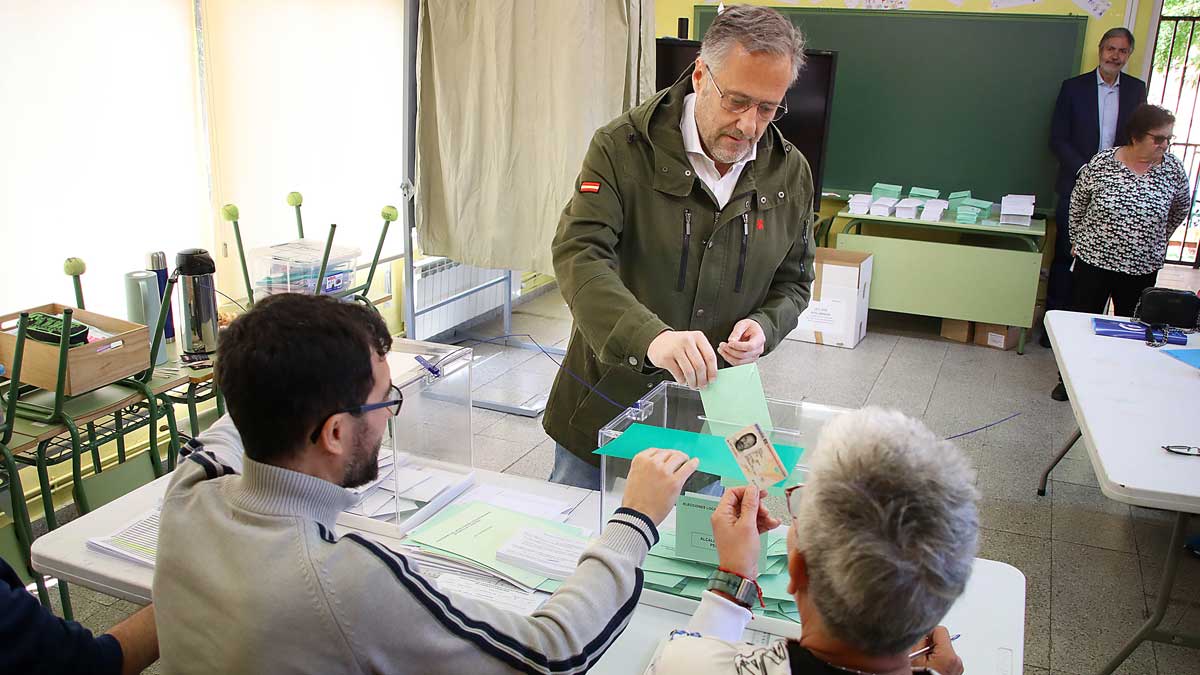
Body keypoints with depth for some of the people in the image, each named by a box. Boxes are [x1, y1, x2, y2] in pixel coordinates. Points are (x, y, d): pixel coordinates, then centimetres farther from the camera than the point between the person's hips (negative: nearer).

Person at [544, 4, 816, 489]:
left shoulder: (791, 173, -2)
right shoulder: (623, 147, -14)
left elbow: (793, 281, 9)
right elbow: (578, 254, -25)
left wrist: (765, 327, -14)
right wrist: (651, 336, -42)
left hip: (710, 416, 3)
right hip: (605, 407, -2)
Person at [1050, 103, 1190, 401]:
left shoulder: (1173, 170, -5)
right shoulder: (1102, 163, -10)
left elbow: (1180, 210, 13)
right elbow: (1078, 203, 5)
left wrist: (1156, 240, 18)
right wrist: (1079, 240, 10)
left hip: (1142, 268, 1)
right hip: (1093, 260, -1)